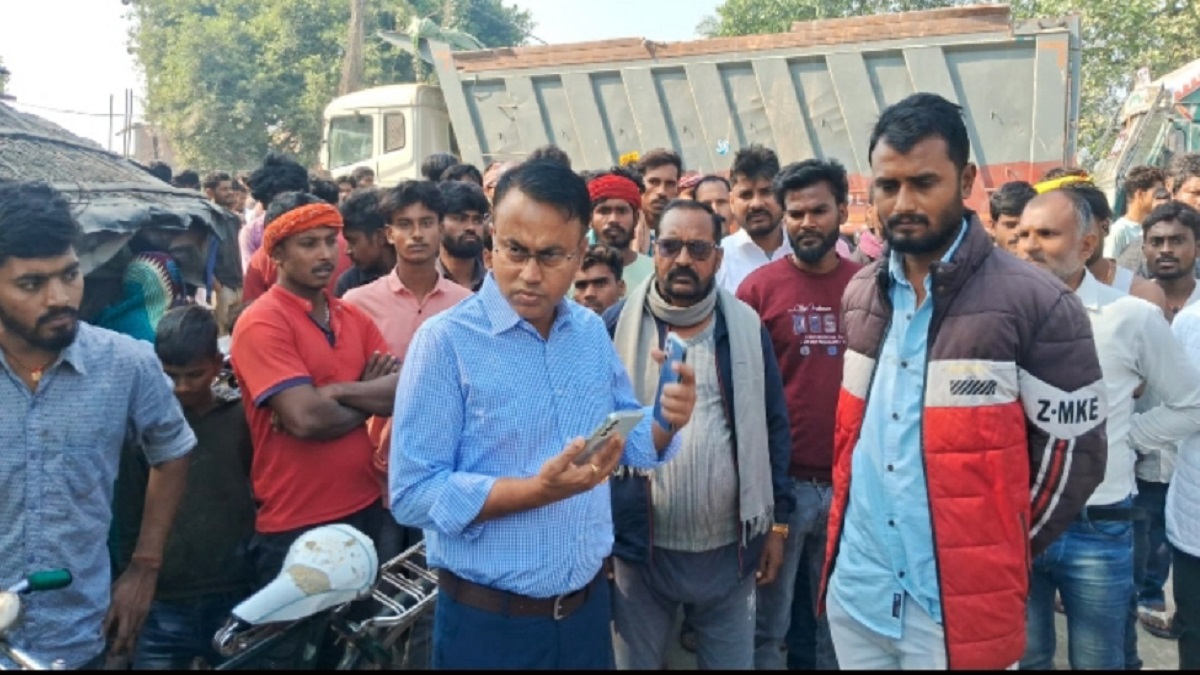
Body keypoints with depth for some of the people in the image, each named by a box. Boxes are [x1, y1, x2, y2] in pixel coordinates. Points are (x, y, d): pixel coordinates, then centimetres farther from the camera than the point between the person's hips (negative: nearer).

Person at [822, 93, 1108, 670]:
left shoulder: (1037, 305, -12)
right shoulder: (858, 297, 5)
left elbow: (1074, 456, -7)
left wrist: (996, 555, -1)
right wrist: (849, 504, 11)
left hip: (963, 606, -5)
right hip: (855, 590, 5)